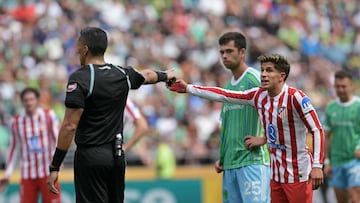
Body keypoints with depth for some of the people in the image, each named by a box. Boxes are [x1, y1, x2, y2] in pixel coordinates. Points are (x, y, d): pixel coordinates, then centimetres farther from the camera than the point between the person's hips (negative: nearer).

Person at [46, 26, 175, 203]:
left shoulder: (79, 79, -12)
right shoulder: (122, 74, 6)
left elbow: (70, 126, -17)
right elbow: (147, 75, 31)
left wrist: (54, 167, -14)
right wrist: (165, 75, 54)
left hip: (90, 156, -6)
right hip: (117, 155, 6)